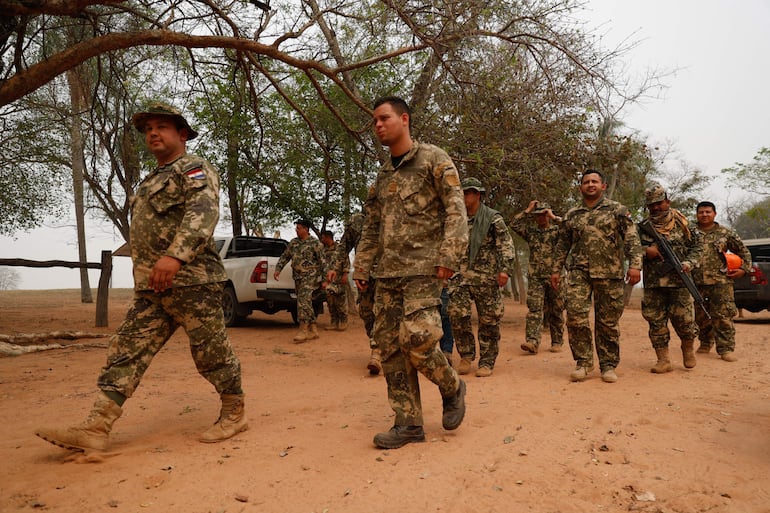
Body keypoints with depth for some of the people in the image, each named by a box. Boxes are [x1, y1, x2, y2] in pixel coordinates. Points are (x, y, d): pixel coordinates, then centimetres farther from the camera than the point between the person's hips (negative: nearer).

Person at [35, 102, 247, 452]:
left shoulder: (195, 169, -3)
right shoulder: (152, 181, 26)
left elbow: (203, 212, -23)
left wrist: (176, 255, -37)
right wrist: (144, 273, 24)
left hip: (192, 282, -9)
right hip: (149, 289, 9)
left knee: (212, 353, 0)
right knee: (126, 352, 3)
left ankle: (234, 414, 16)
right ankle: (95, 429, 5)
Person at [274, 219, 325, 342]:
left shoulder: (315, 243, -6)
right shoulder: (293, 242, 12)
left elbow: (322, 261, -7)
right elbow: (284, 257, 17)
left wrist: (324, 279, -10)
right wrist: (278, 269, 6)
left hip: (310, 277, -7)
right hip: (297, 277, 7)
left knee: (303, 301, -18)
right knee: (306, 304, 8)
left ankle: (303, 330, -15)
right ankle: (313, 330, 15)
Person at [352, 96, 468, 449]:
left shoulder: (433, 159, 1)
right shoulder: (382, 175, 20)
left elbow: (456, 209, -8)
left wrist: (448, 258, -17)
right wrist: (361, 265, 15)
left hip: (422, 269, -7)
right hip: (387, 273, 7)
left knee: (415, 339, -17)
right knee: (390, 345, 2)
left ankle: (452, 388, 13)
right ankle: (408, 423, 11)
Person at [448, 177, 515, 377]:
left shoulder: (493, 218, -1)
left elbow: (506, 245, -6)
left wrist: (505, 269, -17)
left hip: (486, 277, -4)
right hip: (460, 275, 4)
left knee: (489, 320, 2)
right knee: (457, 313, -10)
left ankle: (486, 362, 13)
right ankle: (466, 356, 8)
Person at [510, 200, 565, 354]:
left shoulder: (556, 230, 5)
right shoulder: (531, 231, 12)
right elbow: (514, 224, 1)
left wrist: (554, 217, -10)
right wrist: (527, 210, 2)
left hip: (554, 277, -1)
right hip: (535, 278, 1)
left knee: (556, 312, 7)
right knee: (534, 309, -10)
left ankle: (557, 342, 19)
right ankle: (532, 342, -18)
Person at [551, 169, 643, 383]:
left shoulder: (617, 210, 6)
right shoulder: (572, 215, 15)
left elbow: (632, 239, -1)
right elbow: (562, 245, 20)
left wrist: (634, 265, -13)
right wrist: (556, 269, 15)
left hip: (609, 273, -2)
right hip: (578, 271, 2)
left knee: (608, 321, 2)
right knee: (575, 314, -12)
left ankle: (608, 365, 15)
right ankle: (584, 361, 2)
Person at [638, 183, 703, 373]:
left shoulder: (681, 223, 5)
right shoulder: (643, 227, 6)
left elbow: (697, 246, 10)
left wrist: (689, 263, -6)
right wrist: (645, 250, -12)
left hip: (679, 281, -1)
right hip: (653, 283, 1)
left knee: (683, 318, 1)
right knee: (656, 321, 2)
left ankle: (688, 349, 30)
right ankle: (663, 360, 10)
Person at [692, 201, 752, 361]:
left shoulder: (726, 233, 7)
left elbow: (744, 251, 16)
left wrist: (744, 269, 8)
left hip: (720, 282, -2)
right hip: (696, 282, 2)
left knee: (722, 315, -7)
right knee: (699, 315, 9)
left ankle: (726, 348, -1)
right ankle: (706, 343, 29)